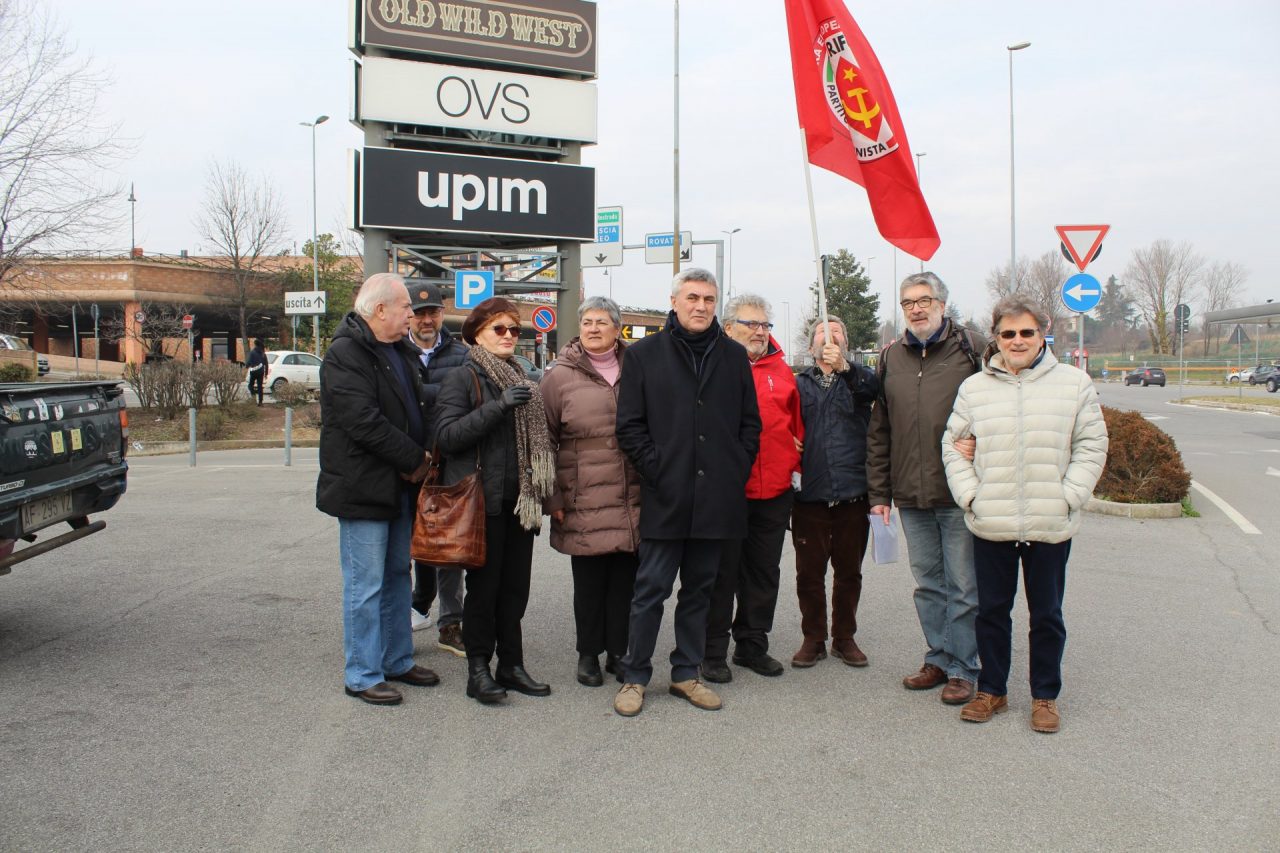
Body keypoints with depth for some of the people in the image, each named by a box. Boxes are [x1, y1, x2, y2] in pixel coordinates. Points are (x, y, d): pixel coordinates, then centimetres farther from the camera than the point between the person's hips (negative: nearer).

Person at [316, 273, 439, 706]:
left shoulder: (402, 352, 14)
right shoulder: (345, 355, -15)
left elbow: (418, 410, 21)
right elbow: (365, 423, -23)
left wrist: (420, 459, 3)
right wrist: (415, 460, -15)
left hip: (400, 486, 9)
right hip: (363, 489, -9)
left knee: (397, 575, 17)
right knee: (366, 585, -1)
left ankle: (397, 660, 30)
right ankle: (362, 675, 10)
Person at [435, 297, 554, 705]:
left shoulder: (519, 380, 17)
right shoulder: (462, 378, -4)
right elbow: (446, 435, -16)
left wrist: (539, 489, 17)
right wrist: (498, 406, -23)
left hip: (518, 499, 6)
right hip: (481, 499, -6)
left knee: (516, 585, 9)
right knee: (484, 585, 0)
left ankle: (511, 664, 19)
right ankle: (478, 670, 10)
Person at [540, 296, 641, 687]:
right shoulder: (559, 376, 1)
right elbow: (544, 439, 2)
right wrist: (552, 497, -2)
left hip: (633, 501, 2)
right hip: (585, 502, -2)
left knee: (626, 578, 9)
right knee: (589, 581, 5)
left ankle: (618, 651, 24)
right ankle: (588, 654, 21)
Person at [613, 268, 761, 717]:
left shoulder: (734, 355, 11)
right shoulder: (644, 354, 2)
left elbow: (750, 422, 13)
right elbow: (630, 426, 0)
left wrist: (737, 470, 2)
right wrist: (657, 468, -10)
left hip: (716, 497, 3)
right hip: (665, 497, -3)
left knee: (700, 590, 12)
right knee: (652, 589, 2)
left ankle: (686, 673, 25)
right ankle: (635, 676, 14)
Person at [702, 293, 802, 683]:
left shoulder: (780, 369, 11)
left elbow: (795, 420, 17)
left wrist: (795, 459, 10)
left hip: (773, 491, 5)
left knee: (763, 573, 14)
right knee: (721, 573, 5)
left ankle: (752, 646, 29)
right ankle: (713, 651, 17)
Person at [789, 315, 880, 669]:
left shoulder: (859, 378, 6)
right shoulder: (799, 383, 9)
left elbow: (872, 386, -18)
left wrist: (844, 367, -36)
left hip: (852, 492, 0)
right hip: (810, 494, 0)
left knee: (849, 572, 10)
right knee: (809, 572, 6)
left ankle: (844, 637, 25)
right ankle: (813, 638, 20)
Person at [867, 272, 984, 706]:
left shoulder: (968, 352, -4)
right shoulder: (891, 358, 10)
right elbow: (878, 431, 11)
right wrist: (878, 491, 8)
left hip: (959, 494, -4)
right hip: (911, 494, 5)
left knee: (963, 585, 4)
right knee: (928, 582, 15)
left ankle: (962, 668, 16)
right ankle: (938, 658, 28)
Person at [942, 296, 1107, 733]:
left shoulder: (1074, 383, 1)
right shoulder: (974, 387, 5)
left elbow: (1092, 445, 2)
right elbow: (953, 446, 7)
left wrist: (1068, 496, -8)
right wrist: (969, 495, -4)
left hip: (1051, 526, -1)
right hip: (990, 525, 1)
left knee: (1046, 614, 11)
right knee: (991, 611, 11)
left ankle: (1045, 696, 26)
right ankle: (991, 689, 27)